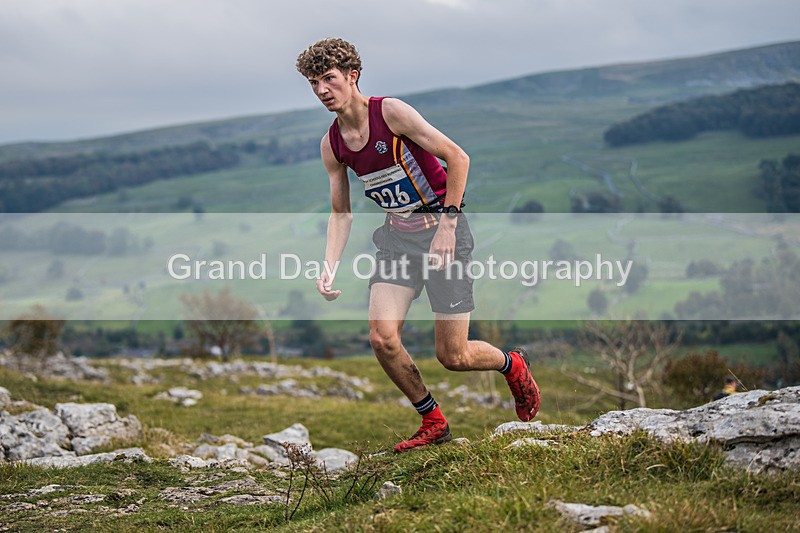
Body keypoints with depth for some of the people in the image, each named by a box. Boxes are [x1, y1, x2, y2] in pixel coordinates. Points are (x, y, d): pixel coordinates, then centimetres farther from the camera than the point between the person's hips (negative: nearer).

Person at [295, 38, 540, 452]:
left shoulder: (390, 112, -16)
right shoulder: (331, 144, 3)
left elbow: (457, 158, -16)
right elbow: (340, 212, 11)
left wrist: (447, 222, -20)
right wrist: (329, 268, -2)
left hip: (442, 230, -6)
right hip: (397, 237, 6)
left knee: (452, 357, -5)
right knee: (382, 339, -12)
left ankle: (513, 366, 30)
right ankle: (433, 423, 9)